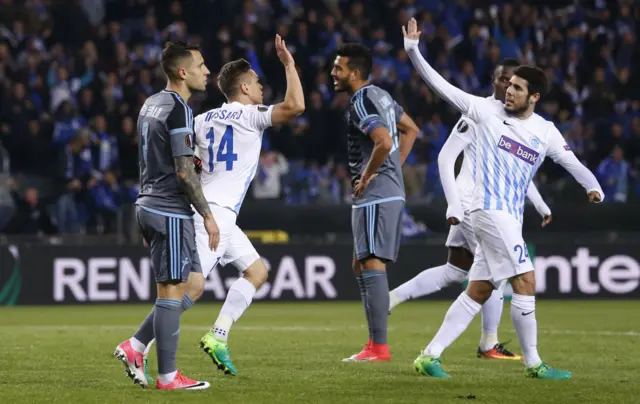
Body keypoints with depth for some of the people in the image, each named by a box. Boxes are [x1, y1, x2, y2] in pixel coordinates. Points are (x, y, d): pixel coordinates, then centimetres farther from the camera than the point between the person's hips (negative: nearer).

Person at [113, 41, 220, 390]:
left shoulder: (151, 104, 14)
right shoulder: (178, 110, -15)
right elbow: (184, 171, -18)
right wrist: (207, 216, -13)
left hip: (149, 205, 10)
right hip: (170, 211, -10)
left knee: (194, 283, 14)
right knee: (172, 290, -4)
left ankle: (135, 348, 11)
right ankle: (167, 376, -1)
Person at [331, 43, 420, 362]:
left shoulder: (362, 103, -15)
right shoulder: (380, 96, 16)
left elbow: (384, 142, -29)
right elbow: (410, 129, 27)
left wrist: (366, 177, -16)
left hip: (374, 196, -10)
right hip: (391, 191, 10)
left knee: (372, 266, -10)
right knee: (361, 266, 15)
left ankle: (379, 347, -11)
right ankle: (374, 343, 16)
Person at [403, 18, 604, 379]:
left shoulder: (546, 132, 9)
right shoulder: (488, 111, -1)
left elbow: (573, 163, 8)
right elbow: (442, 86, 1)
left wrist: (594, 187, -13)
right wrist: (413, 50, -5)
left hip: (511, 219, 6)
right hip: (490, 210, -6)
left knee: (477, 292, 5)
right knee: (525, 282, -12)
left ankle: (430, 356, 8)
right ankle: (533, 363, -5)